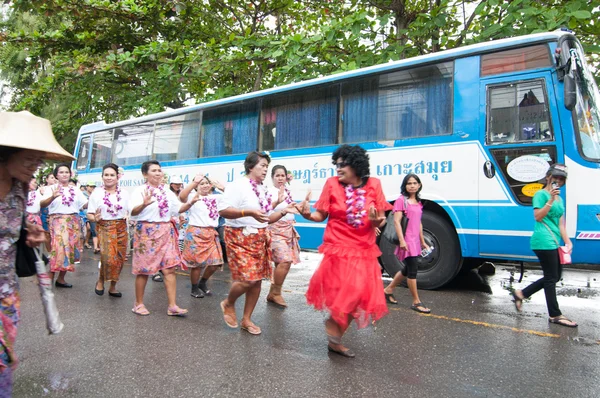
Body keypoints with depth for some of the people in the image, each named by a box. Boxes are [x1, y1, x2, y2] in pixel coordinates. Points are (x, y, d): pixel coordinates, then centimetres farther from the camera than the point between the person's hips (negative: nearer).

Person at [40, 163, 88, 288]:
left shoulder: (76, 190, 14)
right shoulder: (51, 189, 0)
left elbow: (86, 204, 10)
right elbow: (43, 204, -14)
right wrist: (53, 197, -33)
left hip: (73, 222, 5)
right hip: (58, 221, -5)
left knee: (70, 249, 5)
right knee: (58, 249, -15)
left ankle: (61, 279, 16)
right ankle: (50, 279, -8)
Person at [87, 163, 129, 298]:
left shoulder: (124, 193, 7)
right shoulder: (96, 193, 2)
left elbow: (130, 211, 11)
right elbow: (89, 214, 2)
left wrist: (128, 216, -10)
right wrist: (95, 218, -19)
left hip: (121, 228, 3)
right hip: (104, 228, -3)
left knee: (119, 258, 4)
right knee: (108, 257, -17)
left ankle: (113, 287, 21)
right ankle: (100, 280, 13)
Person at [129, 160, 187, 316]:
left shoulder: (167, 192, 13)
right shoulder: (140, 190, -5)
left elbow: (178, 209, 21)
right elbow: (133, 212, -19)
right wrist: (144, 204, -38)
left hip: (166, 232, 5)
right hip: (146, 231, -5)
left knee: (169, 268, -1)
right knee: (144, 269, 3)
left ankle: (172, 306, 2)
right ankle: (139, 304, 20)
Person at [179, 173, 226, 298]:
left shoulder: (215, 197, 12)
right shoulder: (193, 196, -4)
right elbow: (182, 196, -27)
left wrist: (222, 187, -2)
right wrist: (194, 182, -27)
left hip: (211, 233, 6)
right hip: (196, 233, -6)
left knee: (215, 263, 8)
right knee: (197, 263, 2)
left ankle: (202, 284, 31)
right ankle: (194, 288, 23)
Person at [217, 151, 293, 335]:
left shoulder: (263, 190, 14)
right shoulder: (238, 185, -10)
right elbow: (222, 210, -20)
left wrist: (283, 211, 2)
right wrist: (249, 212, -29)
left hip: (260, 239, 7)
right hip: (240, 237, -7)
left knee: (257, 280, 6)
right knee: (247, 279, -14)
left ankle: (246, 319, 21)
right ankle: (228, 304, 16)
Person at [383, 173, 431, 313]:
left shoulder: (418, 203, 15)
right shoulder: (401, 200, -8)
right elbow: (396, 221, -14)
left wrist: (422, 241, 21)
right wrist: (401, 240, -21)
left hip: (415, 241, 8)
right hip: (406, 240, -8)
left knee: (407, 269, 16)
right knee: (413, 270, -5)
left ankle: (388, 290, 31)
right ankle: (416, 302, 6)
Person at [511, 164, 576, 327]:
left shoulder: (559, 198, 19)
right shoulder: (541, 194, -6)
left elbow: (561, 223, 18)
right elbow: (538, 216, -17)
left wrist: (567, 241, 10)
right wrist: (551, 200, -22)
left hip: (554, 243, 9)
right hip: (543, 241, -9)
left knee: (555, 277, 14)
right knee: (551, 278, -3)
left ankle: (521, 294, 22)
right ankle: (555, 315, 7)